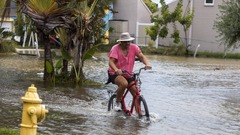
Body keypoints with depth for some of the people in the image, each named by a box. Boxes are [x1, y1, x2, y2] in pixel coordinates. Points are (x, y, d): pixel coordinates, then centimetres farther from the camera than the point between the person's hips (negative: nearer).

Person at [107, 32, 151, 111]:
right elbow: (111, 62, -23)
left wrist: (147, 64, -31)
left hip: (128, 75, 5)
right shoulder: (115, 48, -12)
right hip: (115, 74, -4)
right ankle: (117, 103, -14)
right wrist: (116, 70, -44)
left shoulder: (134, 47, -1)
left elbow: (141, 56, -9)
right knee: (124, 83, -35)